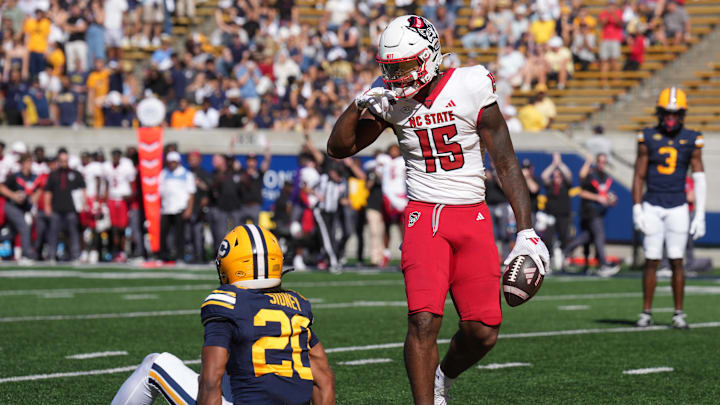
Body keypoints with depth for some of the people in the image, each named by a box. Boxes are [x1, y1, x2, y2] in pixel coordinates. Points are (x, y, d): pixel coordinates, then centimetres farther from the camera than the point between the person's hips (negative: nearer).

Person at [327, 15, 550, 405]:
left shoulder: (469, 88, -8)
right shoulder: (391, 98, 2)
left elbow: (506, 163, -5)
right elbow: (339, 147, 10)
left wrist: (526, 231, -11)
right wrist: (360, 104, -8)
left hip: (472, 217, -1)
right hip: (424, 215, 1)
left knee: (483, 332, -1)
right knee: (423, 321, -16)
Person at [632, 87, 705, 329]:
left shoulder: (691, 141, 0)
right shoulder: (647, 139, 1)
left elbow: (699, 180, 2)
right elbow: (638, 176, 3)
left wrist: (700, 216, -3)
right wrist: (637, 210, -4)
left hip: (677, 207, 0)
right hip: (652, 206, 0)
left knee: (677, 262, 0)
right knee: (651, 261, 0)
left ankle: (679, 314, 7)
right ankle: (646, 313, 6)